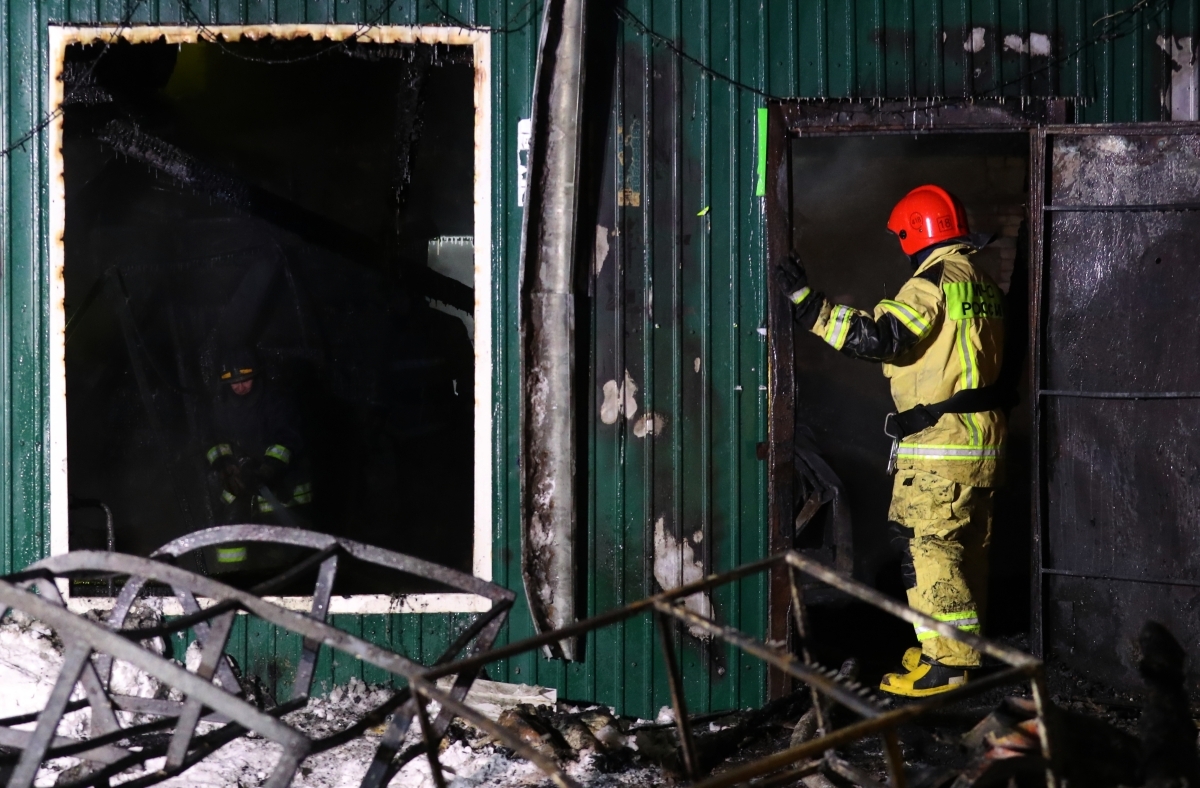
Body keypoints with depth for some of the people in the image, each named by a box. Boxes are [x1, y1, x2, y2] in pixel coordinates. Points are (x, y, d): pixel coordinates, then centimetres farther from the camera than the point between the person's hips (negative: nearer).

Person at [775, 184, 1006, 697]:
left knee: (928, 550, -6)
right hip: (983, 438, 9)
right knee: (968, 548, 16)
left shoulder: (933, 283, -15)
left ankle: (946, 662, -5)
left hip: (939, 443, -9)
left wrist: (808, 304, -24)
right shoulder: (983, 285, 14)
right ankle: (967, 646, 26)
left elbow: (879, 337, -26)